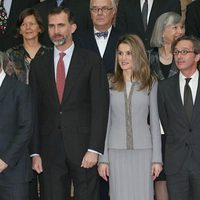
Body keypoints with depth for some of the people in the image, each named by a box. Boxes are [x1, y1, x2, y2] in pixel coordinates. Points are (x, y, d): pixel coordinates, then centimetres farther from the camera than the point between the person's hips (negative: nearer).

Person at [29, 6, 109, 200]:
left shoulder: (91, 61, 1)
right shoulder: (38, 65, 10)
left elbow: (100, 106, -4)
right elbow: (35, 111, 8)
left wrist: (94, 149, -11)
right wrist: (35, 152, 2)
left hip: (83, 147, -2)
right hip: (50, 150, 2)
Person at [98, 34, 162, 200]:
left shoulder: (150, 83, 4)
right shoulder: (110, 84, 4)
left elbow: (154, 121, 5)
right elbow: (105, 121, 6)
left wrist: (157, 158, 0)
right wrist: (103, 158, 1)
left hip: (143, 150, 0)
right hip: (116, 151, 0)